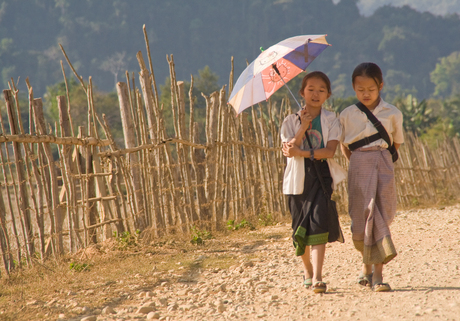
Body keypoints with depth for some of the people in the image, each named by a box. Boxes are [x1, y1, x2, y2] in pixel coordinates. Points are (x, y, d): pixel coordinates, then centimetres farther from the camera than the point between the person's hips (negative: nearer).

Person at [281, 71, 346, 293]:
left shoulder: (331, 121, 4)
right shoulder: (291, 121, 7)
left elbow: (330, 151, -10)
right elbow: (289, 148, -7)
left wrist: (301, 152, -18)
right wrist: (303, 127, -15)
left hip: (321, 175, -2)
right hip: (298, 178, 2)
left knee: (318, 224, -14)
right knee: (300, 227, 7)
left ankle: (317, 278, -18)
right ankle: (307, 270, 30)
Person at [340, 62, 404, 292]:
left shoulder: (392, 114, 3)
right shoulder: (347, 115, 5)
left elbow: (397, 142, 14)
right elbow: (343, 144, 16)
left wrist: (381, 161, 7)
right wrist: (356, 162, 8)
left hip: (383, 167, -1)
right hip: (358, 168, 1)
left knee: (379, 216, -7)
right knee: (360, 217, 0)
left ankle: (377, 273, -6)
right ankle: (367, 264, 24)